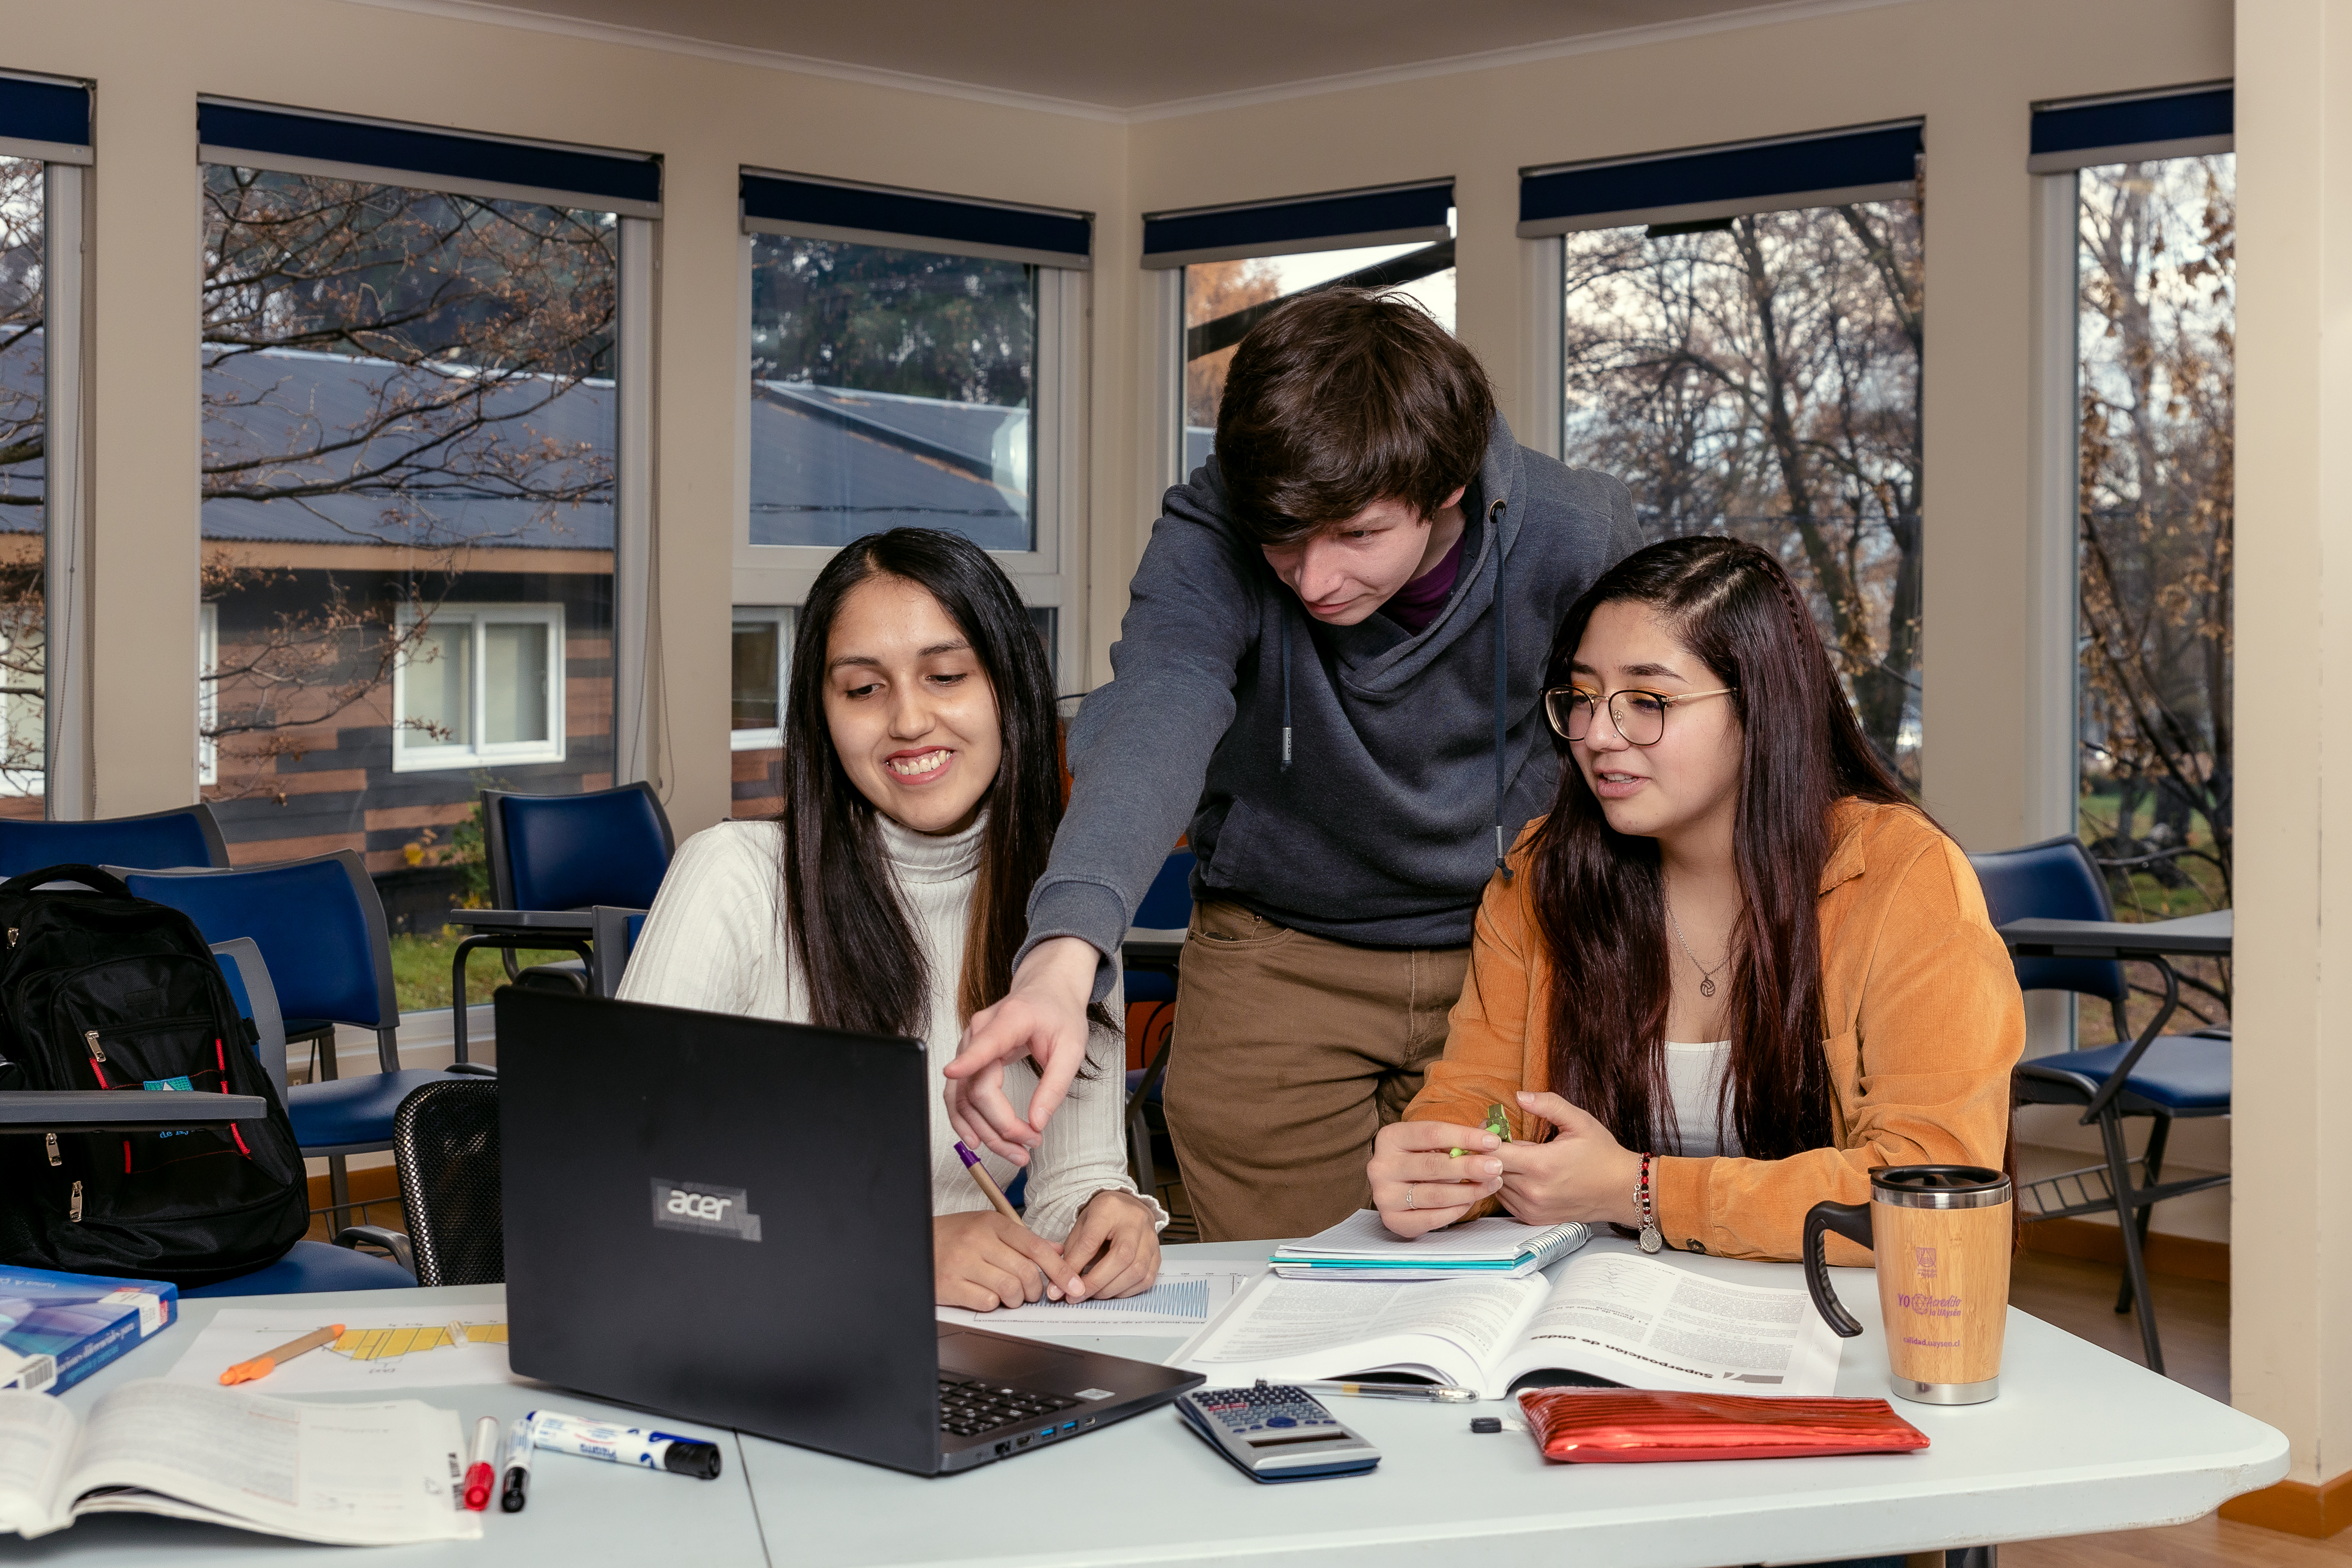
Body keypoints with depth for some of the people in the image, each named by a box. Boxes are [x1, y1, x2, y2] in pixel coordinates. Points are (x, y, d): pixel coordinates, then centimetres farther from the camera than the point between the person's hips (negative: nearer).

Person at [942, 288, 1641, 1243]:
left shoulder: (1580, 538, -19)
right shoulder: (1207, 540, -23)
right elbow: (1153, 727, -41)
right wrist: (1064, 955, -58)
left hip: (1505, 947, 1)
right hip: (1276, 948, 0)